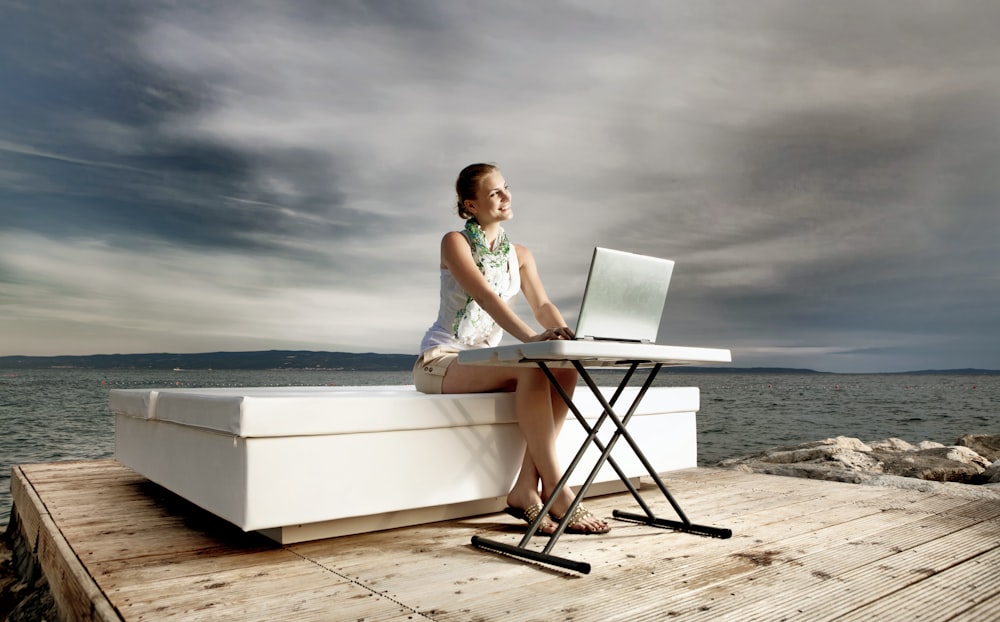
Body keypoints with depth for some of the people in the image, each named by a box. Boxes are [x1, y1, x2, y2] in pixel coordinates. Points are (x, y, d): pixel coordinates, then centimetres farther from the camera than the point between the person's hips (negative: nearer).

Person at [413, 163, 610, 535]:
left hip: (484, 358, 6)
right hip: (441, 360, -6)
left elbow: (542, 306, -2)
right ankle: (556, 491, -26)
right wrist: (529, 337, -40)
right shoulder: (455, 242, -7)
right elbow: (485, 296, -25)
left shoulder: (520, 255, 12)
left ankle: (526, 488, -20)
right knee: (533, 369, -32)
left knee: (565, 370, -21)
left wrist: (569, 337, -24)